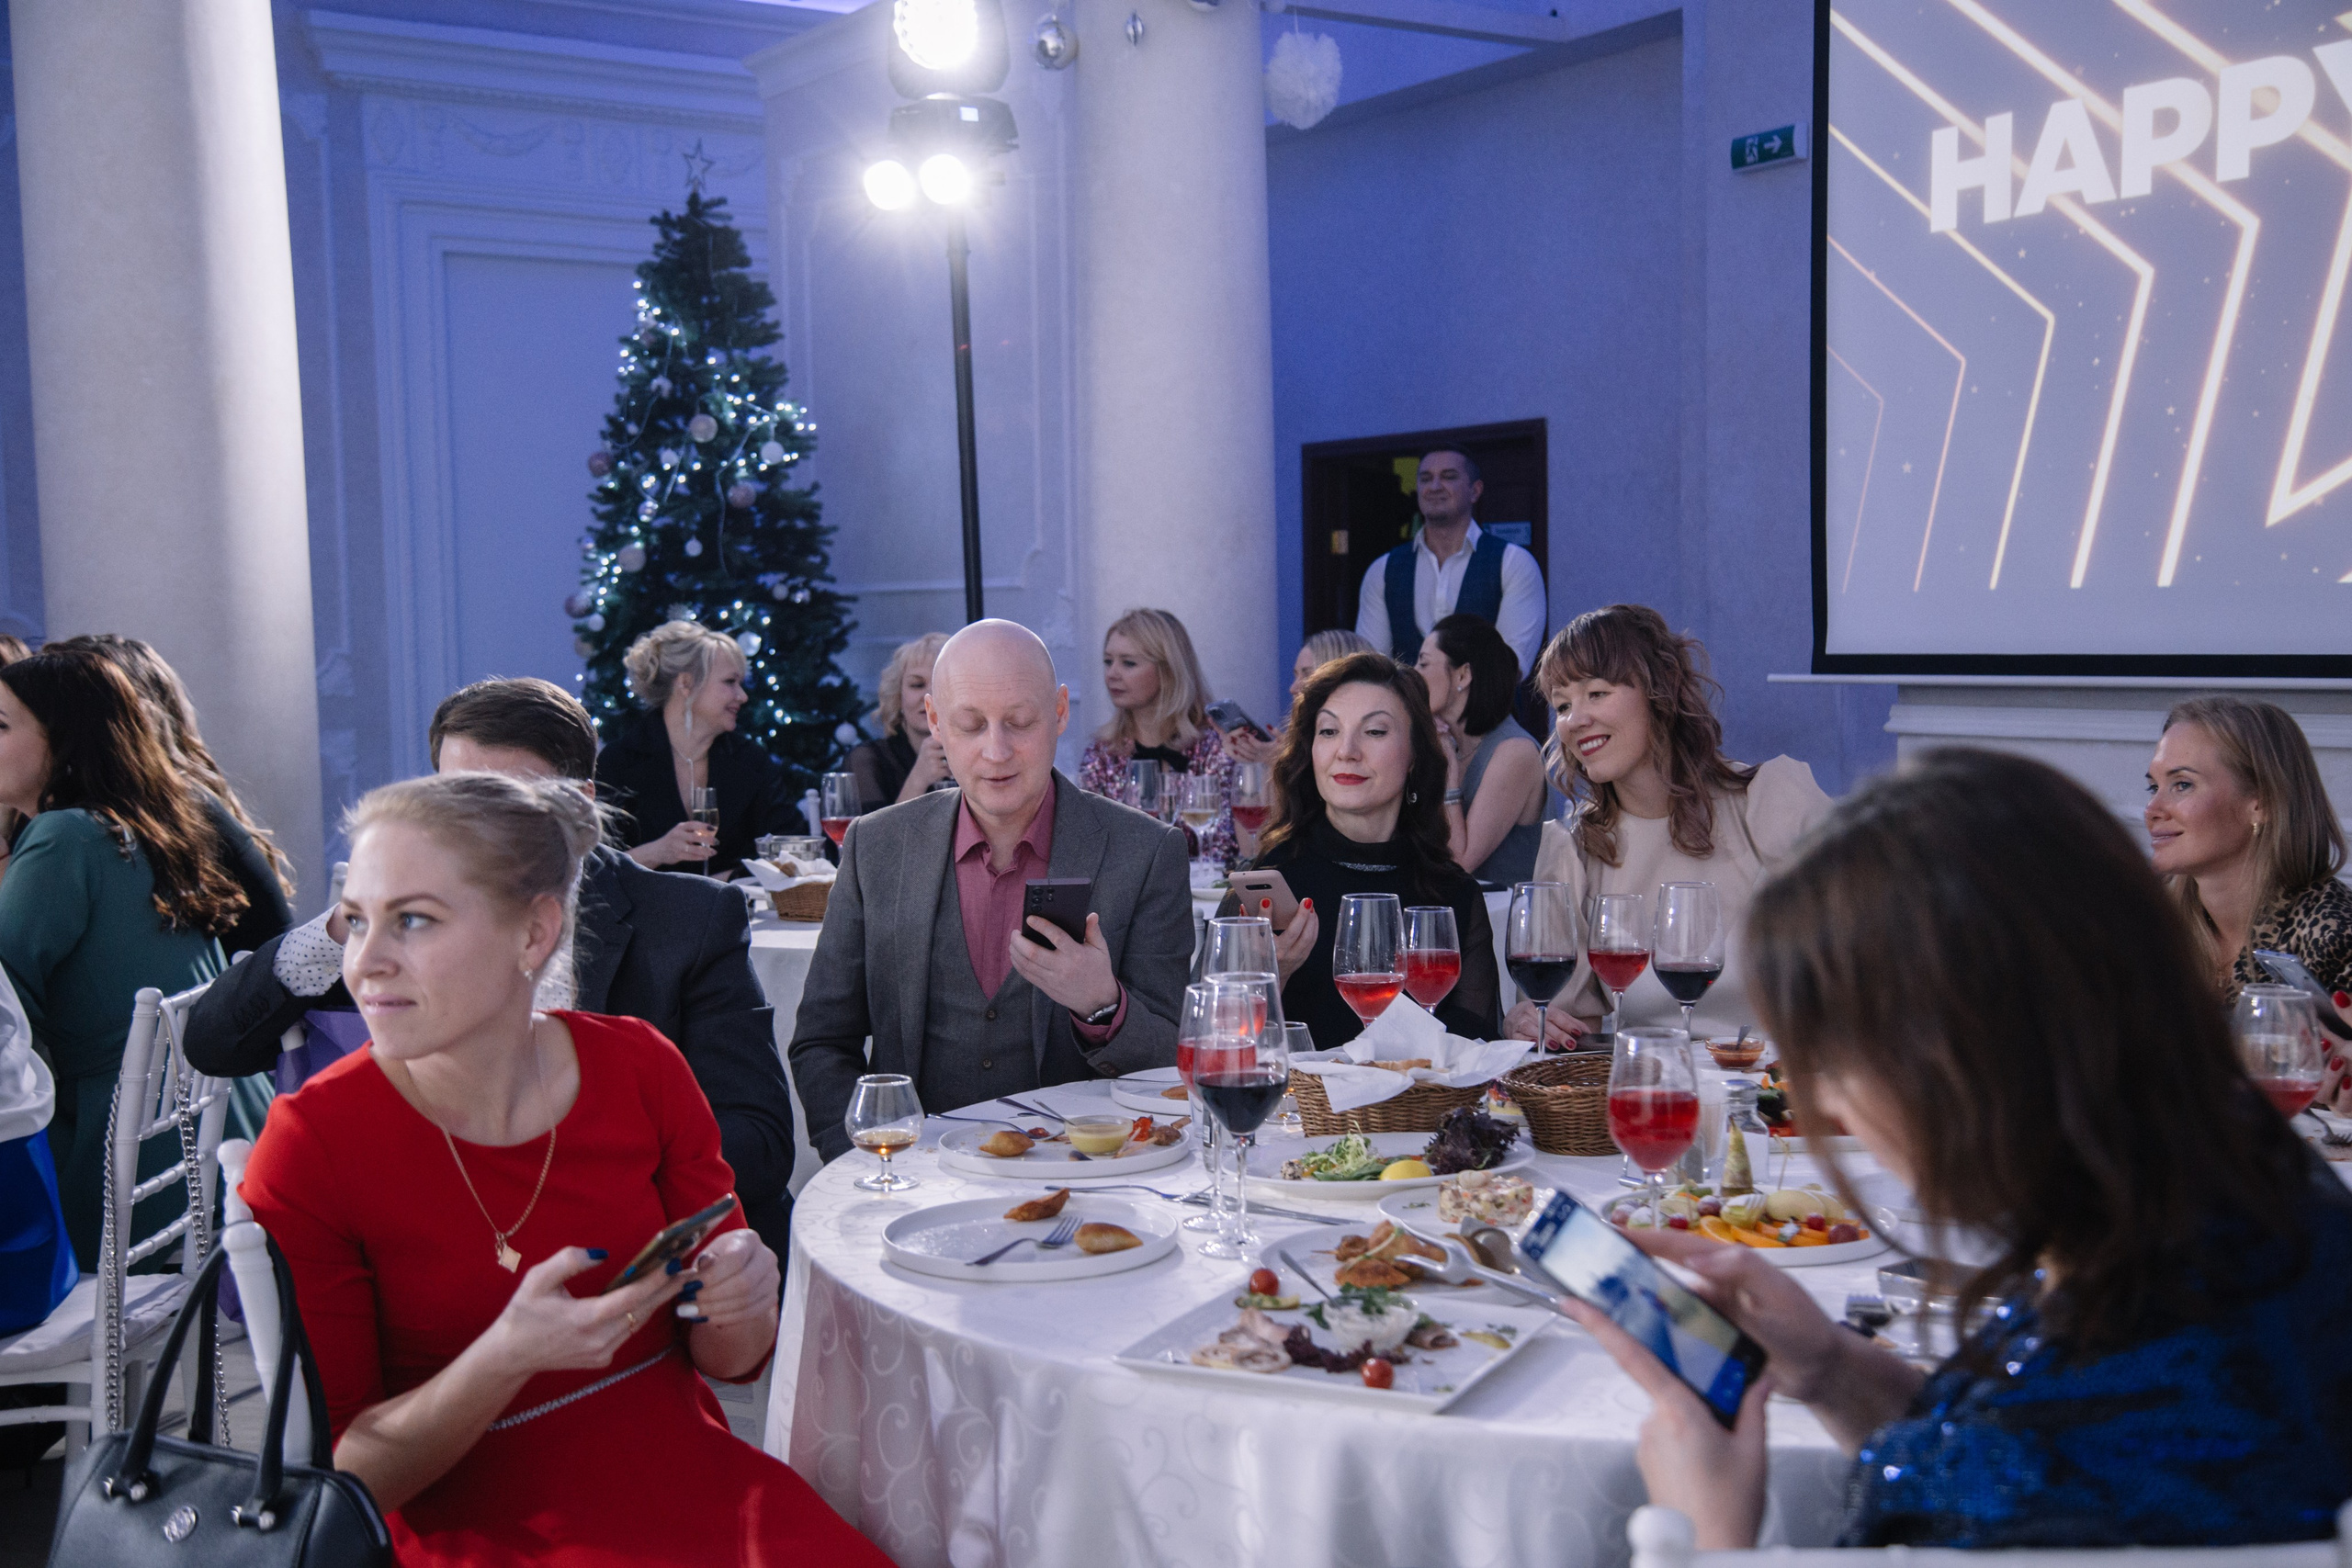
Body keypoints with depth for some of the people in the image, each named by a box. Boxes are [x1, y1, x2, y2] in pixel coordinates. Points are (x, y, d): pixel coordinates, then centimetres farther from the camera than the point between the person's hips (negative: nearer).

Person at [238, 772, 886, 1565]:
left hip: (687, 1481, 4)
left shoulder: (641, 1070, -1)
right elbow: (338, 1478, -6)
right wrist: (511, 1356, -22)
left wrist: (737, 1302, -14)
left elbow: (728, 1361, 9)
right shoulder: (308, 1146, -9)